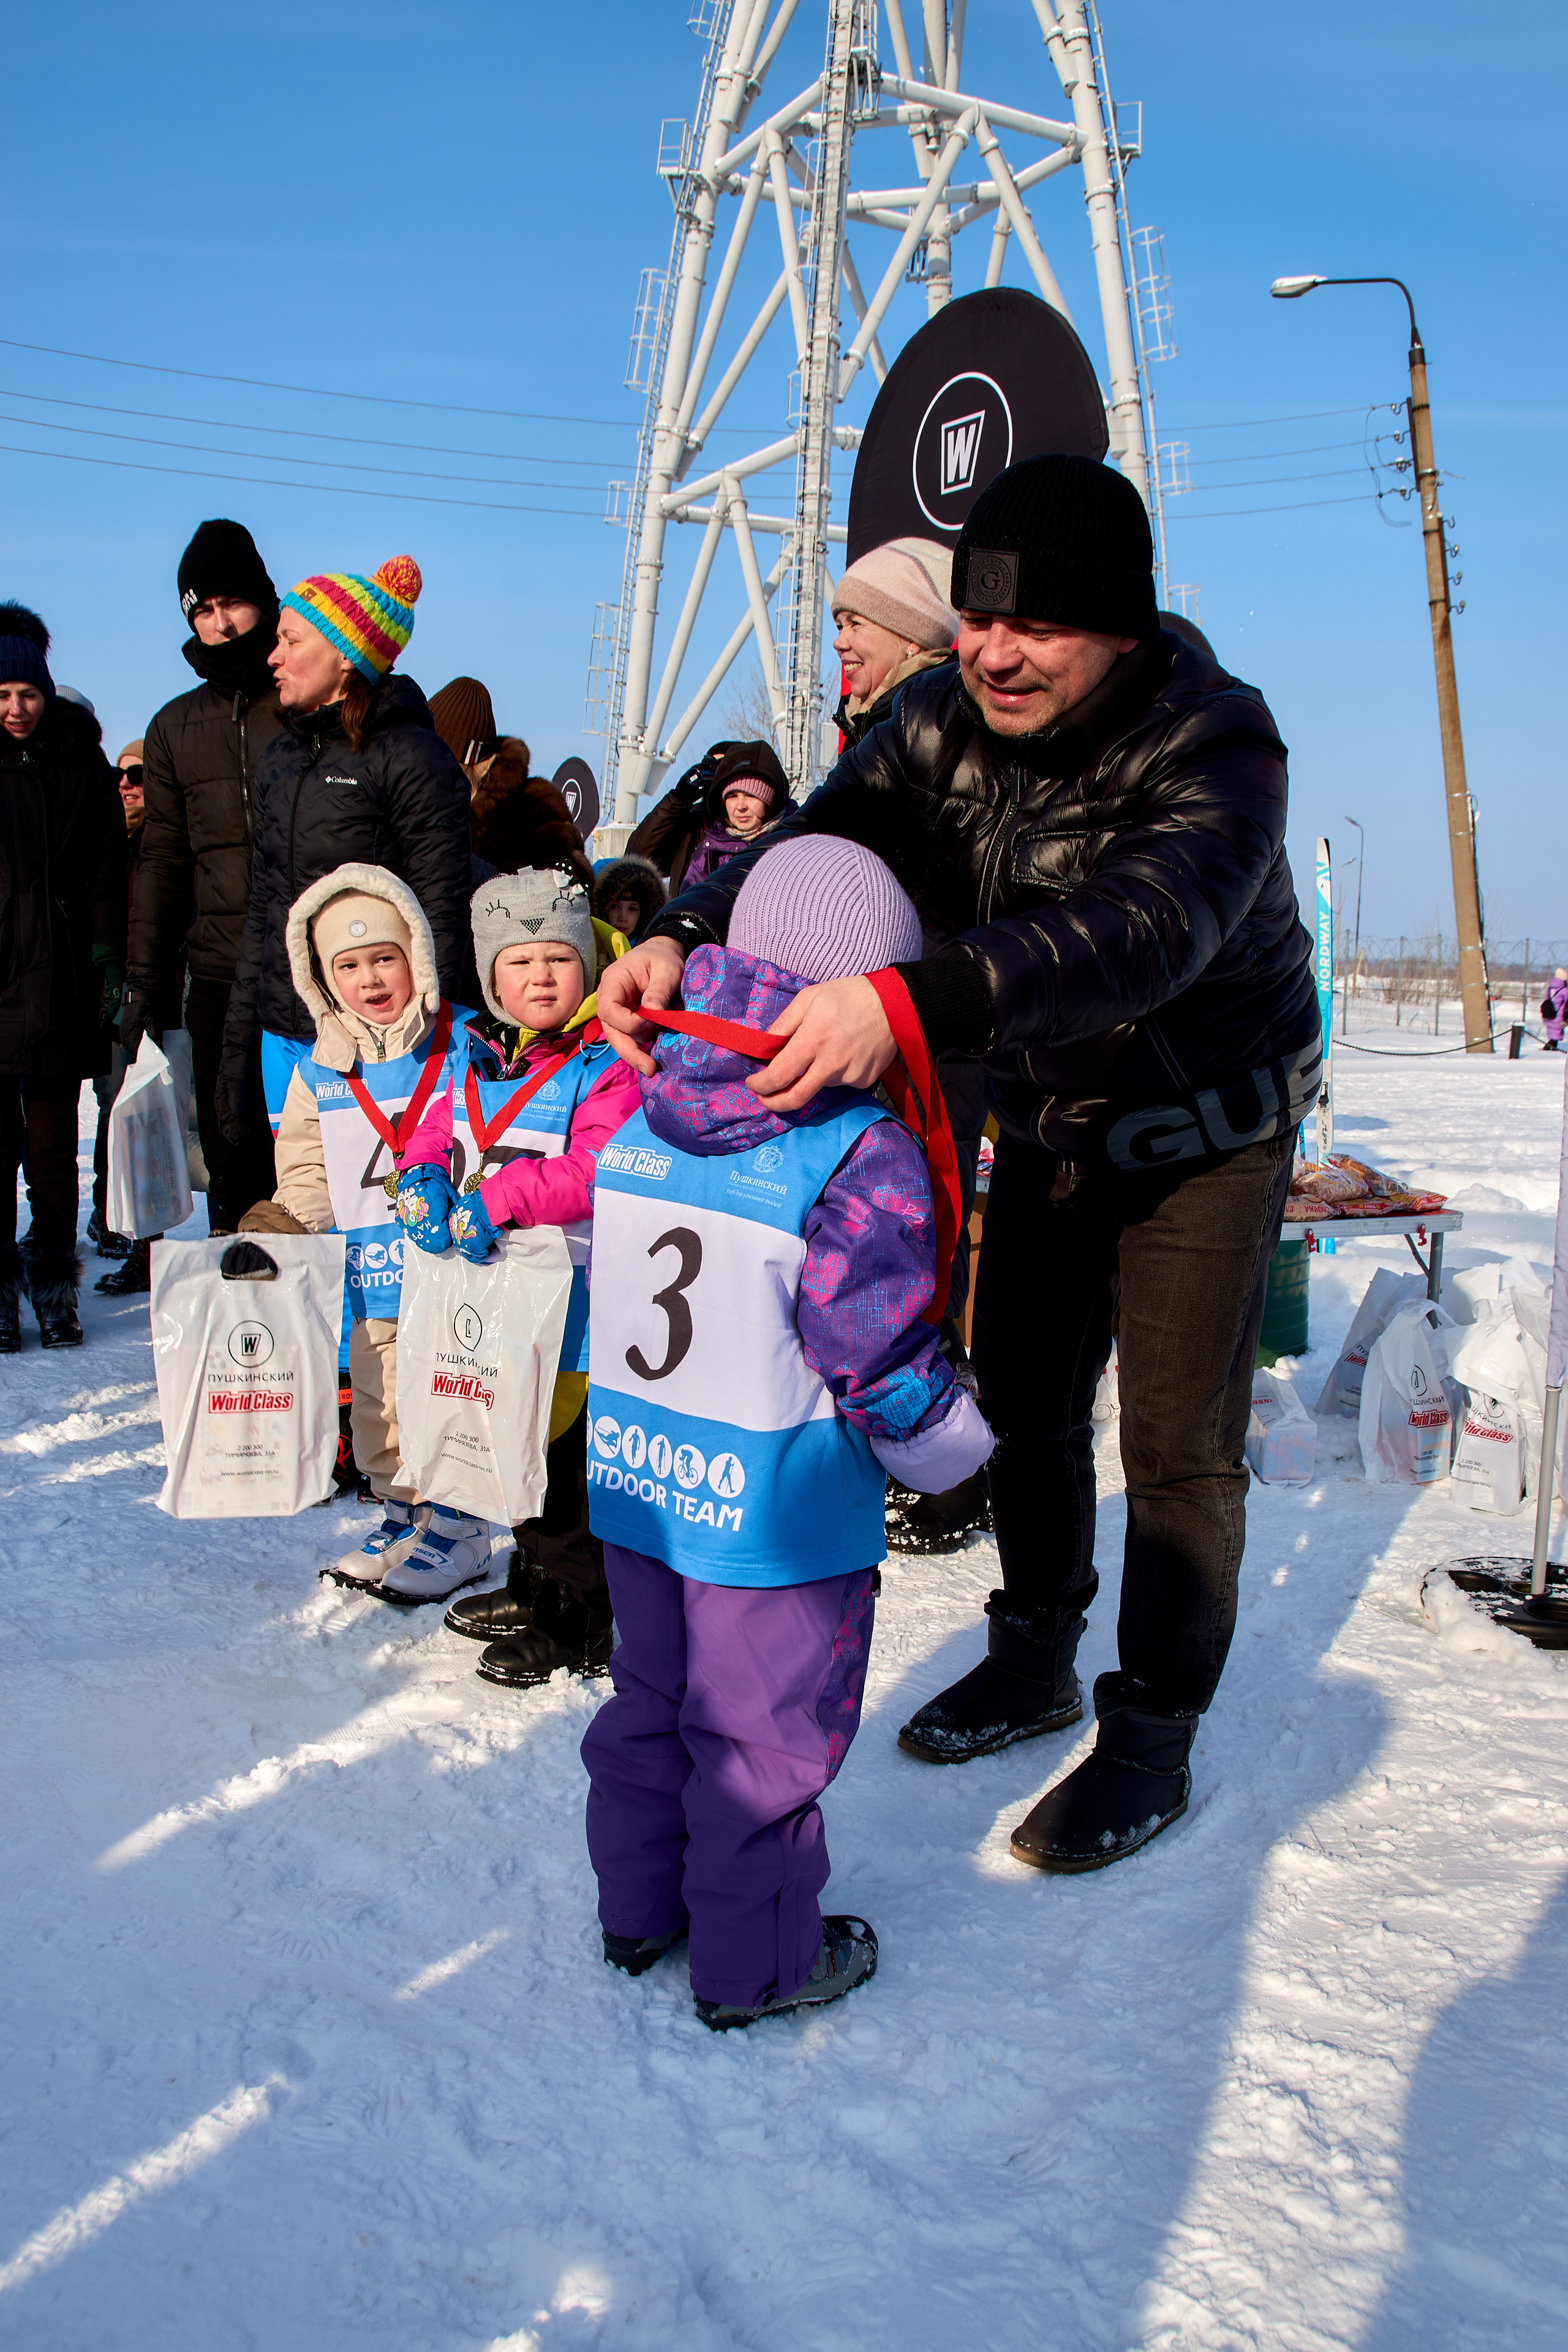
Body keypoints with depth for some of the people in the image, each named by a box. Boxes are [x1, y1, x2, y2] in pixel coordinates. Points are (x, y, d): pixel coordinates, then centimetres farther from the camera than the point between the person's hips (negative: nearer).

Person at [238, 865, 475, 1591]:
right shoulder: (320, 1073, 6)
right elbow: (309, 1176, 12)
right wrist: (274, 1230, -3)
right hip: (374, 1283, 4)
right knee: (380, 1406, 13)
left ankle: (457, 1530, 18)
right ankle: (403, 1516, 31)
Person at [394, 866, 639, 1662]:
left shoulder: (605, 1066, -14)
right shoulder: (475, 1054, 8)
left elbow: (598, 1169, -25)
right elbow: (434, 1131, 11)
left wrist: (501, 1199, -33)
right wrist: (425, 1180, -12)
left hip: (567, 1304, -8)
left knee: (564, 1461, -1)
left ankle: (579, 1624, 15)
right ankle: (532, 1587, 41)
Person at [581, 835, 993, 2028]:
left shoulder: (629, 1114, -1)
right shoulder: (864, 1154, -21)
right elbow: (882, 1358, -19)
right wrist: (951, 1449, 0)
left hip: (633, 1487, 6)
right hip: (779, 1522, -6)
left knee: (651, 1701, 24)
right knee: (765, 1740, 11)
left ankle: (638, 1907, 41)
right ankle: (753, 1963, 28)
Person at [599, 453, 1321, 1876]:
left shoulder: (1212, 744, -31)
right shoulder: (942, 725, -13)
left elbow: (1146, 930, -49)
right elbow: (812, 850, -22)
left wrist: (916, 999, -65)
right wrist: (685, 937, -45)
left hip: (1207, 1127, -5)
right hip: (1049, 1119, 6)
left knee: (1178, 1439, -2)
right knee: (1021, 1397, 14)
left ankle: (1153, 1737, 16)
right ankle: (1036, 1662, 35)